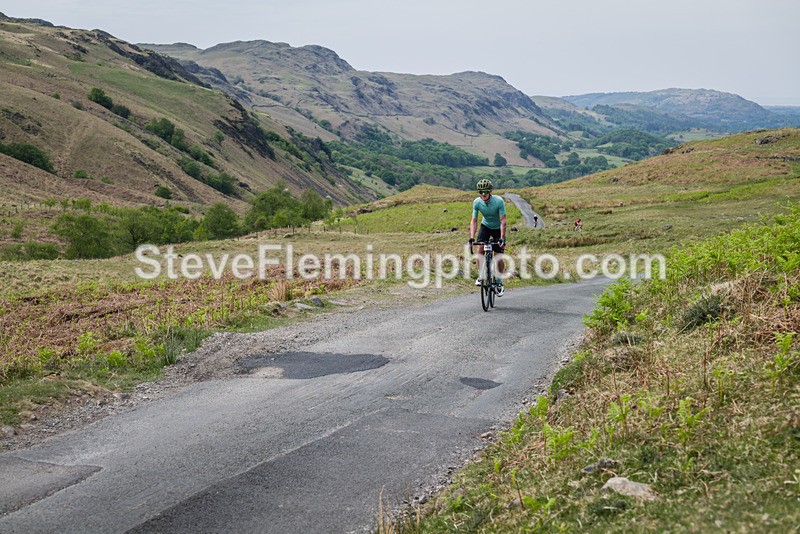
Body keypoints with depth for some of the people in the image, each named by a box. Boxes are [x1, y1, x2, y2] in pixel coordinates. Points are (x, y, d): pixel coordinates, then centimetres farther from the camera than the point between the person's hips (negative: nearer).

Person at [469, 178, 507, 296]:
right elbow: (474, 221, -19)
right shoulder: (477, 202, -21)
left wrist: (502, 239, -38)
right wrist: (471, 238, -31)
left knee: (498, 256, -6)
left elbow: (503, 221, -30)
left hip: (498, 228, -2)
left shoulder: (499, 201, -30)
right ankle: (481, 275, -6)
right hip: (485, 226, 2)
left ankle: (499, 282, 12)